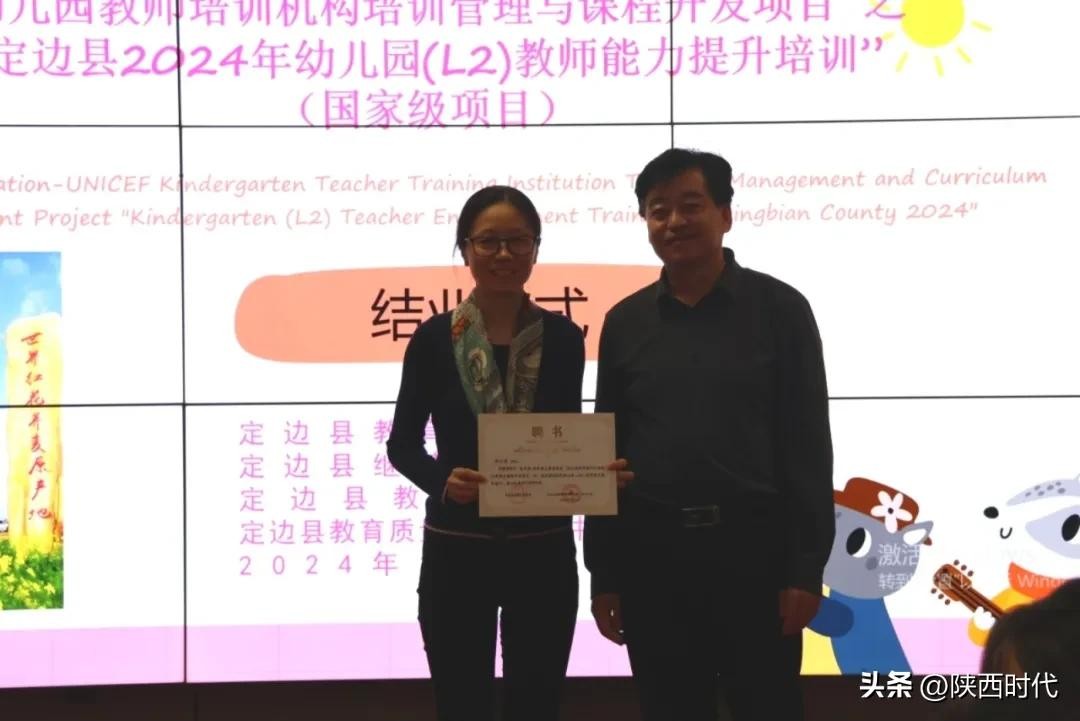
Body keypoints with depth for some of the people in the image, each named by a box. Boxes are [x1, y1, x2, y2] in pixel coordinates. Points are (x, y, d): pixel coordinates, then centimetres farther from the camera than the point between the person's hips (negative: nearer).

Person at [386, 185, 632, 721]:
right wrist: (441, 480, -19)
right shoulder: (435, 338, -4)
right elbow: (402, 443, 1)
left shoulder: (562, 337, 0)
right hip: (457, 551, -1)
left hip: (543, 550, 1)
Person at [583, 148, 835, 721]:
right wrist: (602, 573, 6)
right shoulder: (625, 322, 7)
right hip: (651, 551, 3)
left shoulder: (777, 308, -1)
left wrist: (806, 567, -9)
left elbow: (807, 443, -3)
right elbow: (607, 452, 10)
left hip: (753, 545, -2)